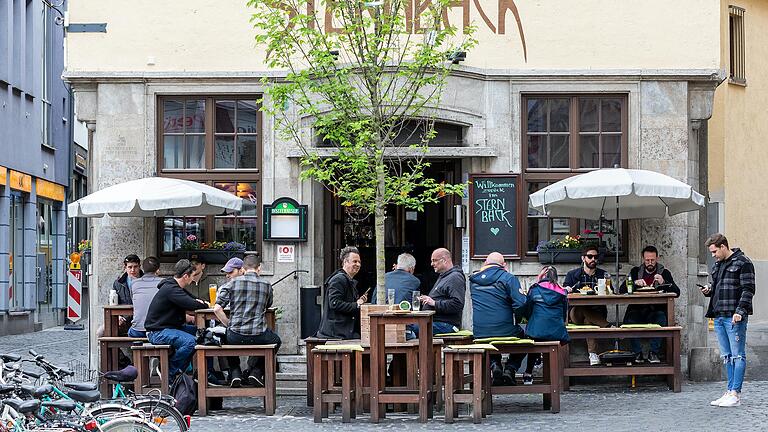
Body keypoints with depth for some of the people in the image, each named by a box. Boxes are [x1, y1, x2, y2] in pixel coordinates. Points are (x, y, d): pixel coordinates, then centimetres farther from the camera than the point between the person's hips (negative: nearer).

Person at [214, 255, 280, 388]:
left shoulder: (233, 282, 1)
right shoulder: (266, 285, 4)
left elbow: (217, 309, -3)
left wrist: (229, 325, 8)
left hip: (235, 337, 0)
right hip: (258, 336, 0)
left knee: (227, 337, 37)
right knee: (276, 341, 33)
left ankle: (235, 372, 20)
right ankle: (256, 371, 18)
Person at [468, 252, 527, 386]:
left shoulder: (473, 279, 7)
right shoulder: (508, 278, -6)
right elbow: (520, 305, -15)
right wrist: (516, 321, 4)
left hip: (480, 334, 3)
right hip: (506, 332, -3)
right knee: (522, 335, 29)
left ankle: (494, 365, 4)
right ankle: (510, 369, 9)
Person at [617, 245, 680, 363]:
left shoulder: (664, 273, 10)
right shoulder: (635, 271, 14)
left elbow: (676, 292, -1)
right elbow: (621, 290, 4)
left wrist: (663, 282, -17)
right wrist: (635, 283, -14)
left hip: (656, 310, -1)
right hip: (637, 309, 1)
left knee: (661, 318, -34)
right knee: (630, 318, -31)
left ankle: (653, 353, -22)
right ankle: (637, 353, -19)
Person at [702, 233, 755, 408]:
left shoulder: (742, 263, -6)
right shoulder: (717, 265, 20)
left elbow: (748, 289, -11)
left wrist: (740, 311, -19)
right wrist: (709, 290, 8)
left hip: (734, 317, -9)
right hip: (719, 316, 9)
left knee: (737, 355, -5)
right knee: (726, 356, 10)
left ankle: (736, 394, -6)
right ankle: (730, 392, 13)